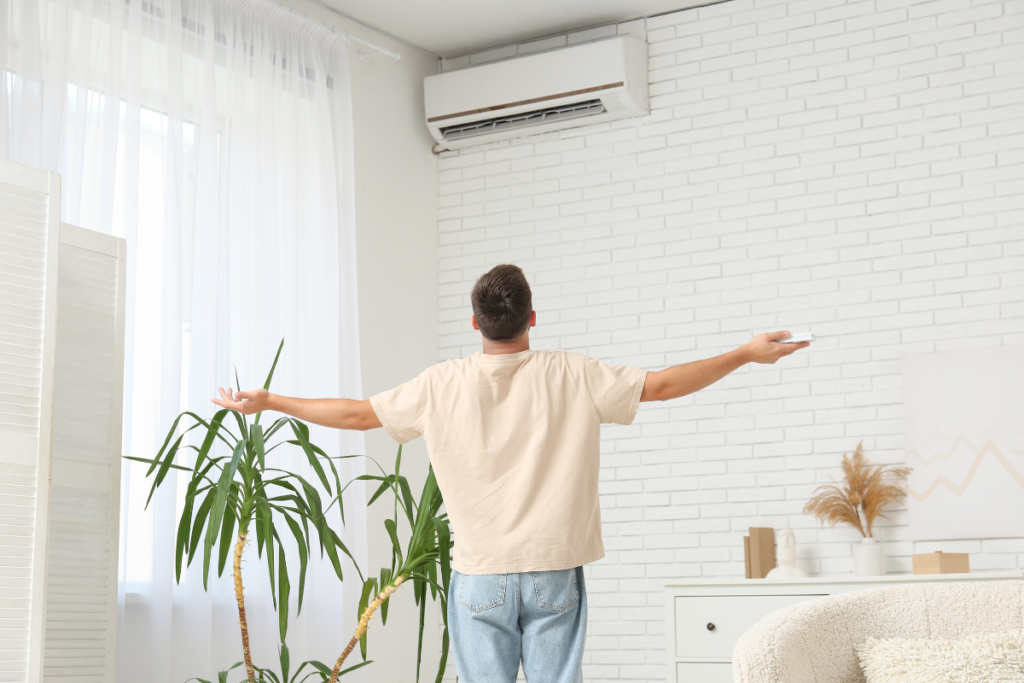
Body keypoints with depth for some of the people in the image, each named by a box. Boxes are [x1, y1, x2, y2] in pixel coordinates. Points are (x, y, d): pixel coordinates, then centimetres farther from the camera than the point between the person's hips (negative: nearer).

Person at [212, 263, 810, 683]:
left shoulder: (442, 385, -2)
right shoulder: (573, 377, -4)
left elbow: (357, 414, 4)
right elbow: (661, 385, 0)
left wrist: (267, 403, 16)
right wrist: (747, 354, 9)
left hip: (480, 577, 0)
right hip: (555, 573, 0)